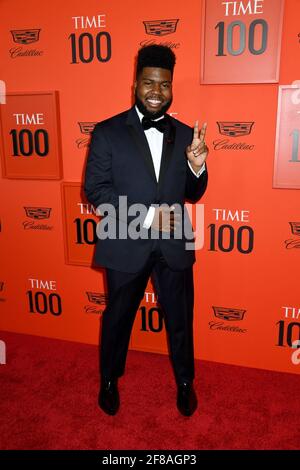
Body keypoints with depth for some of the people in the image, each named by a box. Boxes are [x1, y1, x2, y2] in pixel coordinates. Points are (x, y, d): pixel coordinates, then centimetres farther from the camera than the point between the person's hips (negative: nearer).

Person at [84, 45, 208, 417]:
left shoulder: (185, 134, 3)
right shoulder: (107, 132, -6)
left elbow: (192, 194, 6)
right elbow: (95, 190, -11)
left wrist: (196, 166, -16)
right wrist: (146, 216, -19)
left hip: (174, 246, 3)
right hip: (126, 246, -2)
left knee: (180, 318, 17)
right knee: (118, 317, 17)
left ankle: (185, 381, 43)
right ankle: (109, 379, 44)